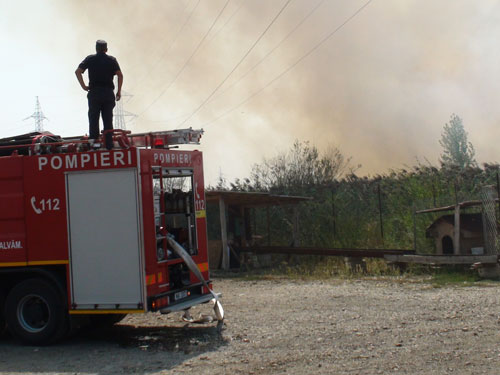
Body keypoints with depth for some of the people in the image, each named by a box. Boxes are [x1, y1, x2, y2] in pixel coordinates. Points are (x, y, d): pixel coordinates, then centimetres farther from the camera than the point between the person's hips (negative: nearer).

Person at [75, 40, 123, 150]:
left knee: (93, 119, 4)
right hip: (108, 93, 1)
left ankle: (93, 141, -5)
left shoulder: (90, 59, 5)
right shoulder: (112, 60, 6)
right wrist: (119, 91, 0)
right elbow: (120, 75, -5)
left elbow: (78, 71, -5)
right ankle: (109, 144, 5)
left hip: (94, 92, -1)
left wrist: (83, 86, -1)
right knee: (108, 120, 5)